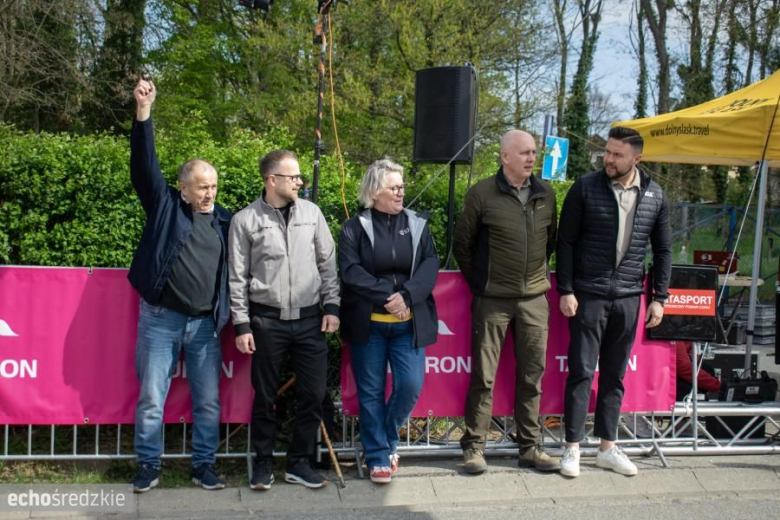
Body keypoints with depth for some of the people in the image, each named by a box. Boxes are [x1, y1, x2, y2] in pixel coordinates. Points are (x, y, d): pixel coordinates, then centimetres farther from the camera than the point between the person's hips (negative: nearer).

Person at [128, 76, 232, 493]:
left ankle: (204, 465, 20)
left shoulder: (223, 221, 10)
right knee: (151, 399, 3)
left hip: (205, 325, 3)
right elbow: (145, 165, -8)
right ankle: (148, 466, 16)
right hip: (160, 320, -2)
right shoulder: (165, 206, 2)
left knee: (208, 401, 7)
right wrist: (143, 112, -20)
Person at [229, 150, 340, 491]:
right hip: (267, 320, -2)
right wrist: (241, 325, -4)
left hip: (309, 319, 3)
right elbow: (237, 278, -1)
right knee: (265, 396, 7)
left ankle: (299, 462, 20)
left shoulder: (311, 213, 5)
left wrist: (331, 306, 3)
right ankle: (263, 463, 23)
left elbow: (328, 264, 10)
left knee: (313, 394, 4)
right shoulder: (246, 220, -3)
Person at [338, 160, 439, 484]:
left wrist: (407, 296, -17)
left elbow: (430, 266, -2)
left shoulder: (417, 225, 8)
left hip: (408, 323, 2)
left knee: (411, 385, -4)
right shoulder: (355, 228, 0)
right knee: (371, 392, 4)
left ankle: (387, 438, 23)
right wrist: (387, 295, -17)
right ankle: (378, 457, 17)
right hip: (368, 324, -2)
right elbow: (350, 272, -10)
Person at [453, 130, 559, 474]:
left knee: (532, 375, 9)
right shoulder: (482, 194, -6)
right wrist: (478, 282, 6)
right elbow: (462, 243, 3)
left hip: (534, 299, 4)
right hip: (492, 300, -4)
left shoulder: (546, 194, 6)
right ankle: (474, 446, 12)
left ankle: (530, 447, 19)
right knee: (483, 376, 1)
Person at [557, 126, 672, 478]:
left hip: (628, 298, 3)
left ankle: (607, 448, 21)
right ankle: (572, 448, 9)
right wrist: (565, 290, -9)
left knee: (615, 375, 10)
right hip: (588, 296, -3)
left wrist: (659, 298, 6)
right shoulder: (585, 188, -5)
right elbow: (566, 242, -3)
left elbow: (662, 250, 11)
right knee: (582, 372, -1)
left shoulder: (654, 196, 4)